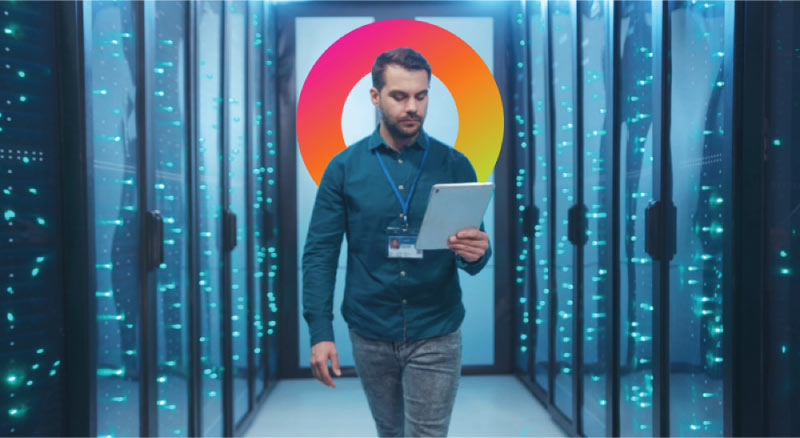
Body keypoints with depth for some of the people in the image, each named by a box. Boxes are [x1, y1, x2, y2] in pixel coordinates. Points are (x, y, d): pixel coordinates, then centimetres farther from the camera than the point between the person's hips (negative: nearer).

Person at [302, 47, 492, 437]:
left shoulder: (454, 165, -2)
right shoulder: (344, 167, -3)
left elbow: (473, 254, 0)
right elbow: (319, 253, -3)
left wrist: (476, 253, -24)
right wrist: (320, 331, -11)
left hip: (436, 336, -1)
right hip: (370, 335, 1)